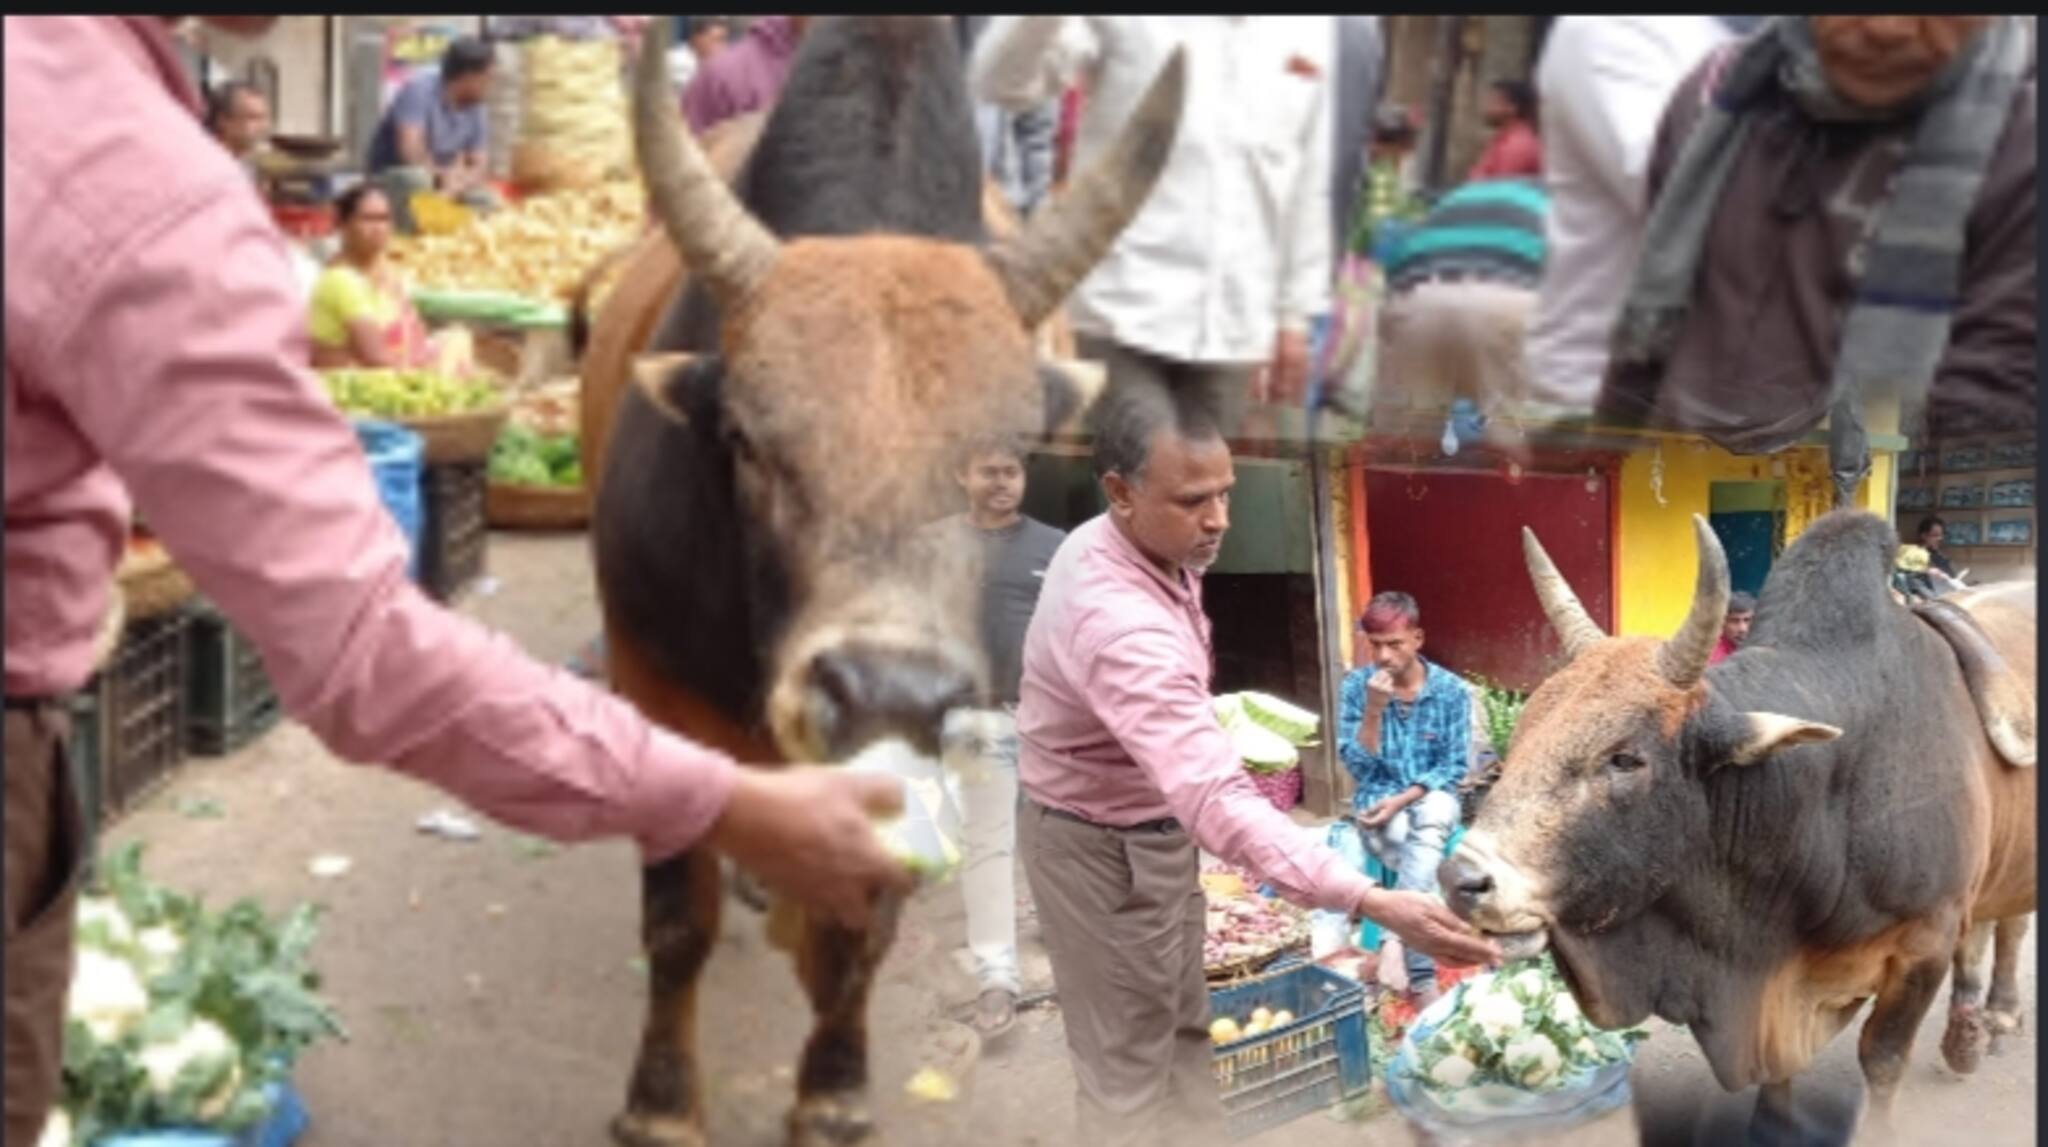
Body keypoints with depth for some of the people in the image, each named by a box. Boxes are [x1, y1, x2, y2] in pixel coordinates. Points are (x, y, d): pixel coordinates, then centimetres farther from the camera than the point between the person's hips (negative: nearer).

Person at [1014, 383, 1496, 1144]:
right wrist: (1373, 903, -56)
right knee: (1128, 1060, 3)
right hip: (1106, 849, -10)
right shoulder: (1119, 623, -40)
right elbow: (1217, 798, -50)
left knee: (1181, 1030, 21)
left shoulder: (1102, 543, -9)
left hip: (1148, 827, 10)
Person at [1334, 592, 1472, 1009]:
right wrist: (1373, 709, -21)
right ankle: (1422, 974, -35)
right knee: (1416, 844, -34)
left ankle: (1400, 950, -37)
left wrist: (1404, 798, -18)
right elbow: (1357, 766, -7)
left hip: (1431, 799, 0)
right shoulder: (1355, 686, -4)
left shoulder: (1452, 689, -3)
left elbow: (1455, 766, -4)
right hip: (1377, 804, 0)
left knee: (1431, 819, -37)